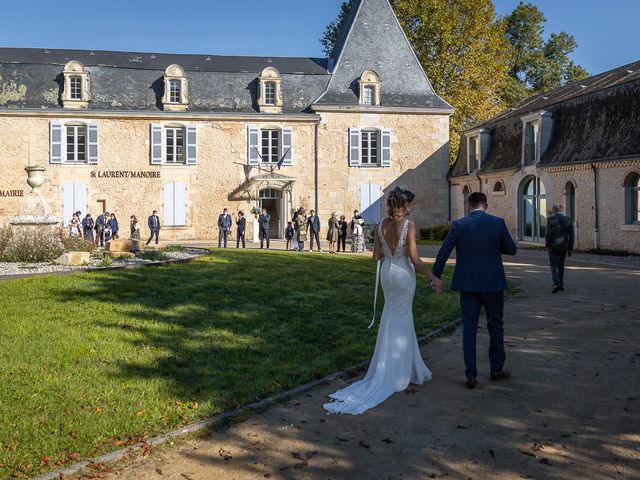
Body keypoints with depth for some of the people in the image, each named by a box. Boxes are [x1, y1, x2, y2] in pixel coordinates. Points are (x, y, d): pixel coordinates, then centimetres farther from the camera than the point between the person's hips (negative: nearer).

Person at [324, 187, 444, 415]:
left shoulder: (382, 225, 1)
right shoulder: (409, 225, -16)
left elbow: (376, 255, 4)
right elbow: (414, 259, -19)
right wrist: (433, 278, -13)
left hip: (387, 272, 6)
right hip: (404, 274, -6)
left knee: (403, 320, 18)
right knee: (399, 323, 4)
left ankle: (412, 370, 27)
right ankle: (388, 377, 9)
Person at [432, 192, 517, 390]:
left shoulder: (458, 225, -4)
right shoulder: (498, 223, -5)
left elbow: (443, 252, -6)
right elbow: (512, 249, 3)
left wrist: (435, 277, 3)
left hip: (467, 284, 0)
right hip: (493, 283, 0)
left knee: (469, 328, 6)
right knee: (495, 325, 16)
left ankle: (471, 375, 6)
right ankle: (497, 369, 26)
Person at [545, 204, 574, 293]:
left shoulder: (550, 219, -9)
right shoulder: (568, 220, 3)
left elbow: (548, 233, -12)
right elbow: (571, 236, 4)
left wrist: (547, 245, 2)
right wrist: (570, 249, 10)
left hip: (553, 246, -4)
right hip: (564, 246, 4)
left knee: (553, 265, 3)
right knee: (561, 265, 18)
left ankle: (556, 284, -15)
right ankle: (561, 285, 22)